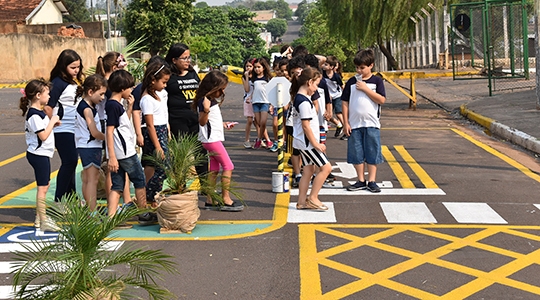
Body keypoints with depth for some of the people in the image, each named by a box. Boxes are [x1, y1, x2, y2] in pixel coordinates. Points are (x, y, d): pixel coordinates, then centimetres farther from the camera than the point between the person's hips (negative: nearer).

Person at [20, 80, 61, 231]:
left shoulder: (38, 112, 12)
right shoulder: (34, 115, -19)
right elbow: (43, 136, -24)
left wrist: (53, 123, 5)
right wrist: (52, 121, -15)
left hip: (42, 154, 11)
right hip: (39, 155, -11)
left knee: (44, 185, 17)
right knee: (42, 187, -5)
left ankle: (40, 217, 26)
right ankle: (43, 221, 0)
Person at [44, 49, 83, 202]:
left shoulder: (75, 81, 12)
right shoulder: (59, 83, -13)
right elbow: (47, 107, -18)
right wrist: (55, 123, -9)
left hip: (74, 129, 8)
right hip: (63, 130, -8)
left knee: (71, 162, 13)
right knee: (69, 162, -9)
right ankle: (59, 200, -2)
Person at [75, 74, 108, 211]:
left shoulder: (90, 106, 12)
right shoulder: (86, 108, -17)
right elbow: (94, 132, -19)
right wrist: (107, 138, -4)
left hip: (87, 147, 10)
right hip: (90, 147, -10)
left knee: (87, 179, 15)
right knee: (92, 179, -9)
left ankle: (89, 208, 23)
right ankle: (93, 212, -9)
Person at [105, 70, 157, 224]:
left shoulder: (116, 104, 12)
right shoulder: (113, 106, -16)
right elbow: (109, 132, -20)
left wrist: (130, 106, 15)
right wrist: (112, 157, -23)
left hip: (118, 154, 9)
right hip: (126, 153, -9)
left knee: (117, 186, 7)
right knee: (140, 182, 7)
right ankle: (144, 215, 18)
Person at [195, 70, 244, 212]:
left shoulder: (213, 100, 14)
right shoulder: (204, 100, -16)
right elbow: (202, 121, -21)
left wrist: (223, 124, 19)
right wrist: (206, 109, -37)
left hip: (215, 138, 10)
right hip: (211, 139, -10)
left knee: (214, 169, 11)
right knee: (228, 166, -9)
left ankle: (210, 200, 15)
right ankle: (226, 200, -6)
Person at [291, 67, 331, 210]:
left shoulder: (299, 97, 10)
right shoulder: (304, 102, -20)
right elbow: (306, 126, -21)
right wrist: (316, 144, -17)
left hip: (303, 142, 10)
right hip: (307, 142, -10)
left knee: (309, 170, 14)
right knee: (326, 167, -6)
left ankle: (302, 201, 19)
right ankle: (312, 198, 1)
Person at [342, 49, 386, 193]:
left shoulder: (377, 81, 0)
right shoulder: (351, 82, 5)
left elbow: (381, 100, -12)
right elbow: (345, 103, 5)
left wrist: (365, 88, -15)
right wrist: (345, 123, 0)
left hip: (371, 123, -2)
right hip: (354, 124, 2)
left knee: (372, 153, 2)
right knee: (356, 154, 6)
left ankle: (371, 181, 11)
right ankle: (361, 181, 17)